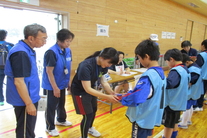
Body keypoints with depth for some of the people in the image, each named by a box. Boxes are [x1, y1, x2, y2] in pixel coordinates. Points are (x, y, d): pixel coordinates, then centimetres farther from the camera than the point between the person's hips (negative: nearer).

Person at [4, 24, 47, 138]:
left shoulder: (28, 50, 7)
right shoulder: (20, 53, -23)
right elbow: (18, 81, -24)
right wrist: (29, 103, -19)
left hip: (30, 98, 9)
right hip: (25, 101, -9)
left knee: (29, 129, 25)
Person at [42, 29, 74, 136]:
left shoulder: (68, 51, -1)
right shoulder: (51, 52, -23)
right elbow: (49, 71, -21)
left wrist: (68, 81, 11)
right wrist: (55, 88, -18)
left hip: (62, 84, 7)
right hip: (52, 86, -7)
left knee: (61, 104, 24)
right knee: (51, 106, 9)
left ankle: (61, 120, 46)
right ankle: (50, 127, 29)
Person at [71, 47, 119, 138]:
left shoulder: (104, 65, -14)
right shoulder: (86, 66, -37)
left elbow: (104, 82, -8)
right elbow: (87, 89, -37)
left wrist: (112, 93, -24)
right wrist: (107, 97, -41)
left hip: (91, 89, 7)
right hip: (79, 91, -7)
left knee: (93, 110, 21)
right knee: (88, 115, -4)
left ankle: (90, 128, 50)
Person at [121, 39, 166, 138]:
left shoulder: (148, 75, -27)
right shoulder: (161, 72, 2)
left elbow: (135, 98, -33)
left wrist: (122, 98, -13)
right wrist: (130, 92, 5)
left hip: (142, 118, -8)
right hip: (152, 116, 8)